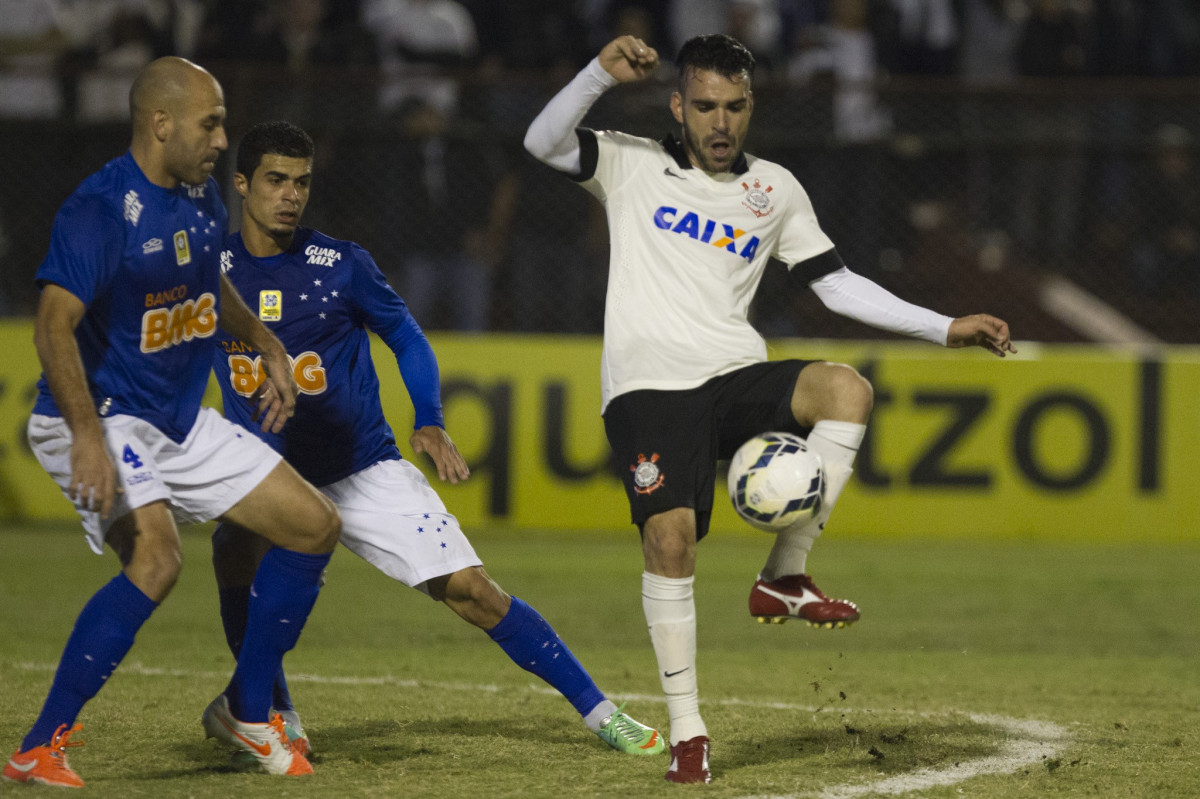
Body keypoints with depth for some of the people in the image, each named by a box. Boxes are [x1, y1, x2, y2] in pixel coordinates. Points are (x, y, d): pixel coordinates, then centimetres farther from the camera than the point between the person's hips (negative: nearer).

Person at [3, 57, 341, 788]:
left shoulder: (201, 196, 6)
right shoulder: (101, 210, -22)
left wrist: (267, 347, 29)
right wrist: (87, 436, -40)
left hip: (181, 424, 9)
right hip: (99, 420, -9)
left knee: (315, 526, 7)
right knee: (158, 561, -31)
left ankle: (250, 712, 19)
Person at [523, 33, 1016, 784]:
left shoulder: (775, 190, 15)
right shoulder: (633, 165, 8)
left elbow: (837, 283, 19)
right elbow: (543, 143, -7)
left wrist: (945, 327, 13)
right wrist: (603, 74, -22)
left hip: (737, 379, 3)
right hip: (649, 384, -2)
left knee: (846, 386, -26)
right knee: (670, 535, -19)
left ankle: (784, 579, -20)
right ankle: (687, 729, -9)